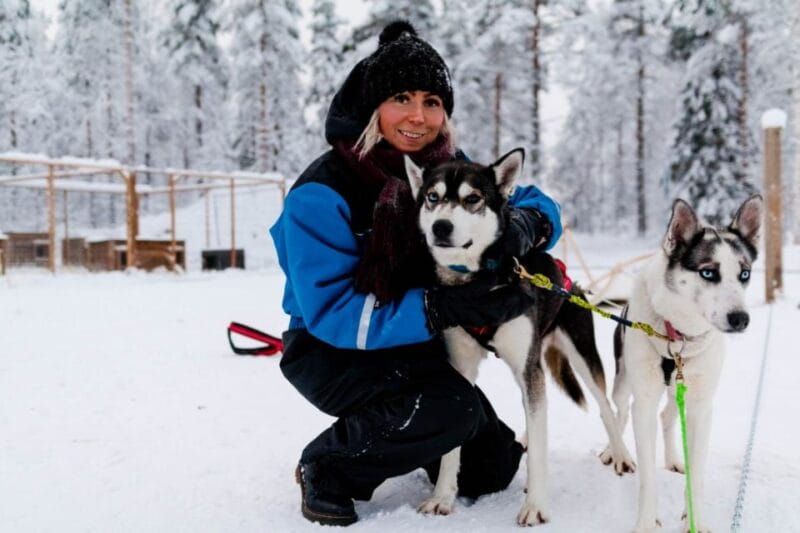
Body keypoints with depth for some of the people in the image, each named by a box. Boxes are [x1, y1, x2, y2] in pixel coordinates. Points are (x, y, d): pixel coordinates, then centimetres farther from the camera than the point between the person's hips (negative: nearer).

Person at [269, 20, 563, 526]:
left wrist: (524, 223, -28)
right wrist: (445, 308, -37)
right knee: (453, 406, -30)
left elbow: (536, 202, -1)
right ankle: (327, 466, -6)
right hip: (331, 350, -5)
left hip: (415, 345, 6)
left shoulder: (450, 168, -7)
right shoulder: (323, 192, -24)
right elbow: (331, 313, -27)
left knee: (491, 467, 3)